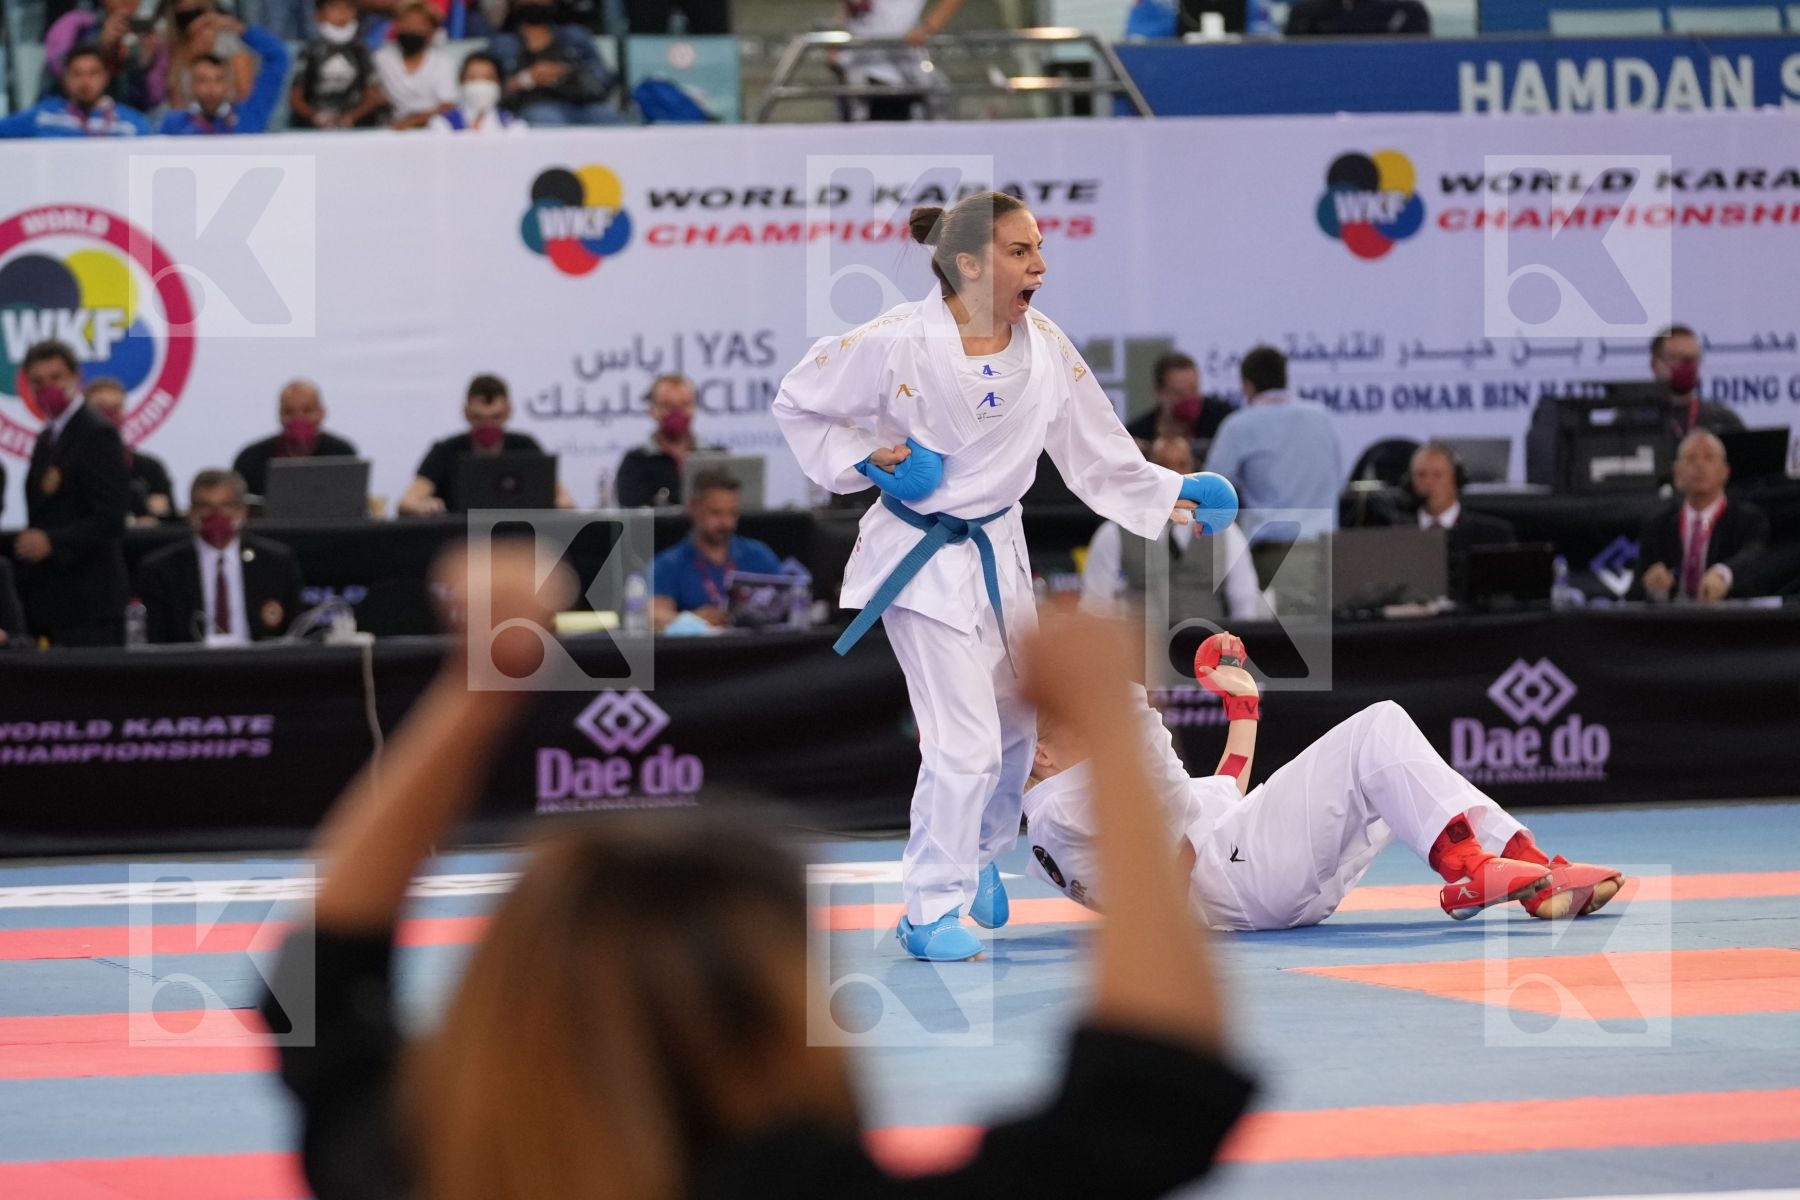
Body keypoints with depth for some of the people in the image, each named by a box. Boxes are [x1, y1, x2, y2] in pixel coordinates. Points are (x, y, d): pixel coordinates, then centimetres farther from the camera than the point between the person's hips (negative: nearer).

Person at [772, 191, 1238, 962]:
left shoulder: (1046, 350, -6)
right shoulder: (898, 344, -20)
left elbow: (1101, 457, 2)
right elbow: (797, 406, -6)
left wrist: (1174, 496, -8)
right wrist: (863, 460, -17)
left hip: (997, 551, 6)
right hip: (920, 558, -6)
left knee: (1015, 723, 20)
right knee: (965, 739, -13)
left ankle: (978, 861, 46)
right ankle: (931, 912, 1)